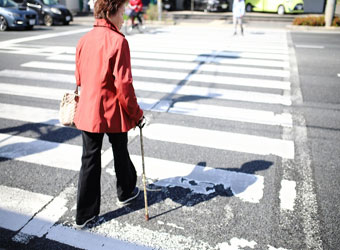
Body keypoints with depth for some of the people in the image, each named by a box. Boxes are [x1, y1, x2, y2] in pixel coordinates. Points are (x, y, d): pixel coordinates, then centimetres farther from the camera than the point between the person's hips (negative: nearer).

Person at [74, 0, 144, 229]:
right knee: (120, 153, 18)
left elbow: (79, 77, 12)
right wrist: (136, 113, -9)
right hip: (114, 113, -5)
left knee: (90, 160, 11)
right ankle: (126, 192, 43)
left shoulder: (84, 40, 4)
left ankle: (84, 215, 18)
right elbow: (123, 84, -19)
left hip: (87, 112, 5)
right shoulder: (118, 41, -16)